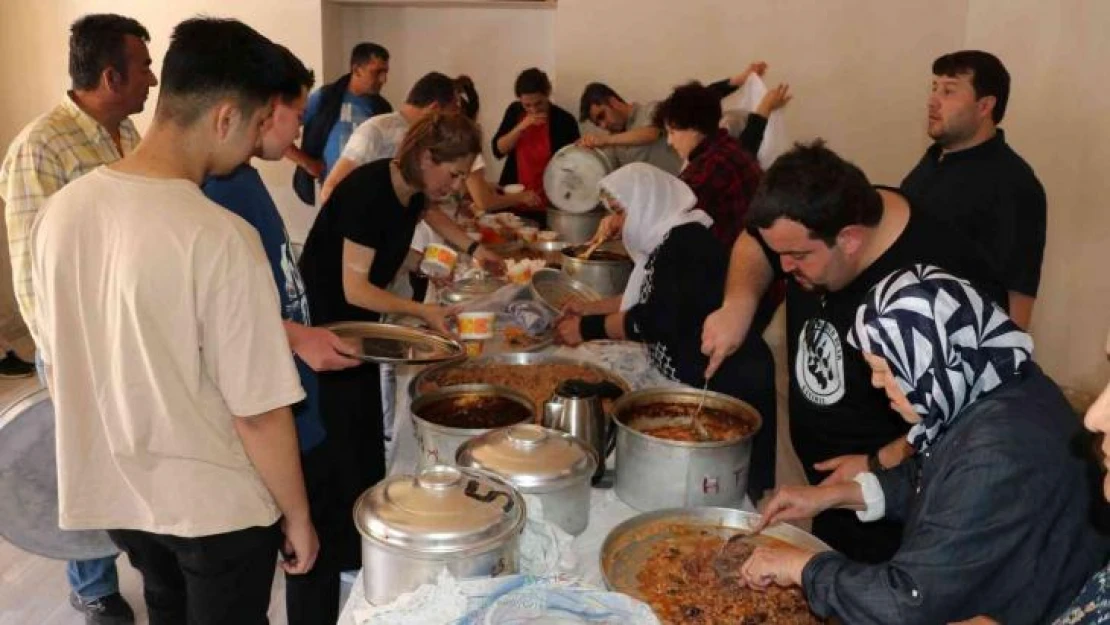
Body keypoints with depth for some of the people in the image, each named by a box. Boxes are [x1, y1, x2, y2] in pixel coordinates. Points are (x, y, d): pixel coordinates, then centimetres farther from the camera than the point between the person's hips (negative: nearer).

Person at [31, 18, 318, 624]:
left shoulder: (59, 210, -6)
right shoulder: (219, 238, -27)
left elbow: (55, 365, 6)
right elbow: (260, 412, -22)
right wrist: (297, 516, -7)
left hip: (113, 492, 6)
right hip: (217, 506, -6)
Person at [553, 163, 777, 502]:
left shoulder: (687, 241, -20)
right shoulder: (672, 238, 10)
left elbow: (656, 320, -24)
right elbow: (647, 298, 24)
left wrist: (588, 329, -12)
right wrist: (590, 309, 18)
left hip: (724, 384, -10)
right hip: (695, 379, 10)